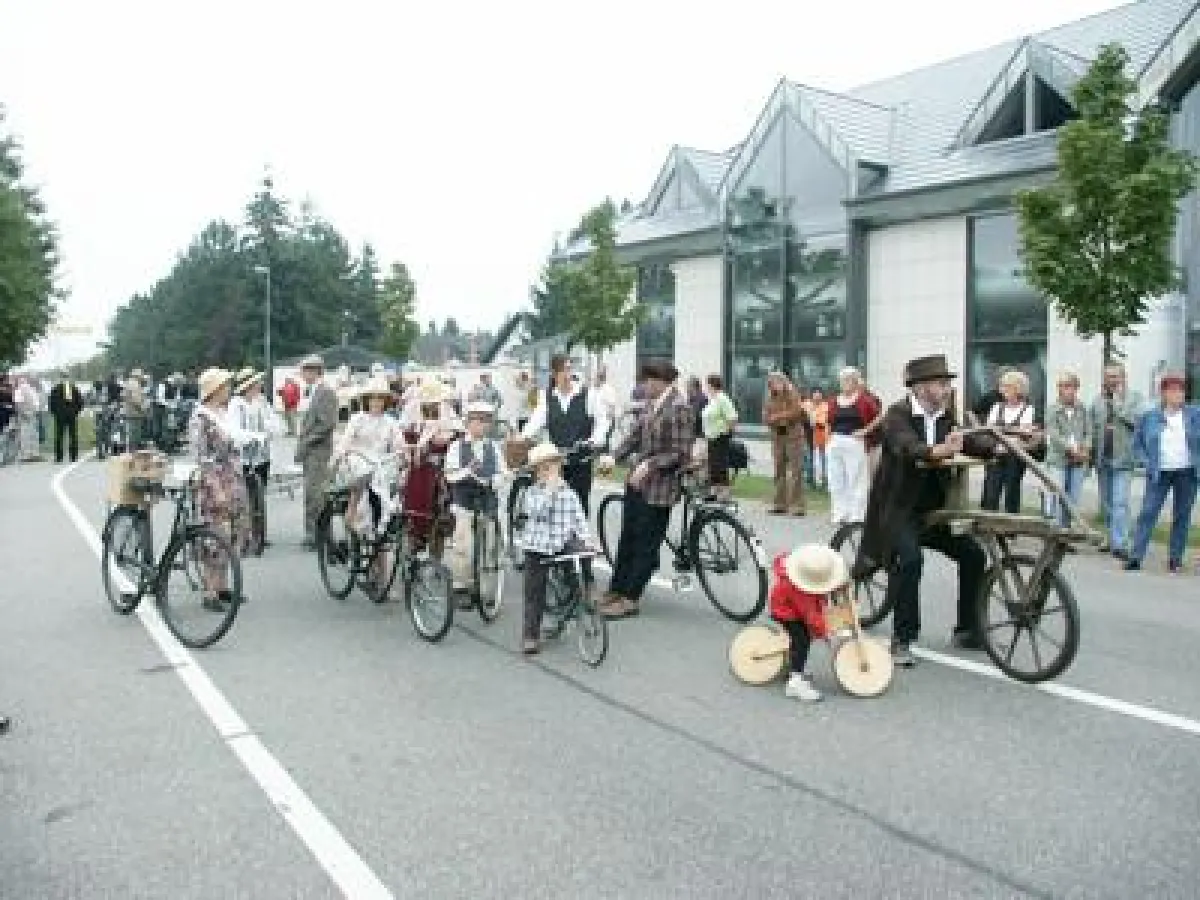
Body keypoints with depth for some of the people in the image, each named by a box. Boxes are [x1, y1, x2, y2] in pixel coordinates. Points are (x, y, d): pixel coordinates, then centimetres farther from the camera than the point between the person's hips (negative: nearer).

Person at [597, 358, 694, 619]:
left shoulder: (679, 408, -17)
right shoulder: (652, 403, 7)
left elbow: (680, 453, -18)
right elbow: (636, 435, 12)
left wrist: (649, 465, -22)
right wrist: (614, 456, 0)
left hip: (658, 486, -8)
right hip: (637, 480, 9)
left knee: (646, 544, 2)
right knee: (627, 537, 16)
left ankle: (630, 599, 12)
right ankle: (616, 591, 28)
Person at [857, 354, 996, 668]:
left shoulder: (947, 417, 4)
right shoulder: (898, 415, -15)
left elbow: (974, 443, -7)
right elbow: (906, 447, -35)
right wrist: (937, 451, -54)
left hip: (934, 510, 7)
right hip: (898, 509, -7)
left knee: (973, 555, -2)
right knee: (909, 558, -28)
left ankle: (965, 629, 16)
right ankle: (902, 639, -15)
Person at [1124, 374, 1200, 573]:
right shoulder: (1149, 417, 1)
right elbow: (1137, 445, 9)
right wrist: (1148, 463, -3)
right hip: (1160, 474, -1)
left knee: (1182, 516, 6)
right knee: (1148, 513, -6)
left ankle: (1175, 559, 15)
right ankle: (1135, 557, -7)